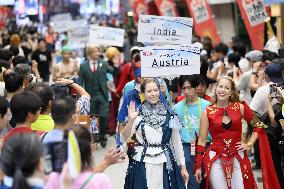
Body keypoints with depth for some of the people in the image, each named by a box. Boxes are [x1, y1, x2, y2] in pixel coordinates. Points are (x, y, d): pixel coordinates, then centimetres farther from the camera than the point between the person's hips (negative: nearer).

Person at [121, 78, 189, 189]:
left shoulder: (169, 115, 4)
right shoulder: (138, 114, 0)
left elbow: (176, 141, 9)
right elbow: (125, 138, -7)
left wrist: (182, 166, 9)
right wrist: (131, 120, -22)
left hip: (165, 164, 1)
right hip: (143, 164, -1)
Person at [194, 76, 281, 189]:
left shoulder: (240, 107, 1)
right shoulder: (208, 112, -1)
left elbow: (258, 126, 14)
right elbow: (202, 141, 1)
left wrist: (249, 144, 4)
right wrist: (198, 166, 0)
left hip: (237, 158, 1)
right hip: (215, 159, -1)